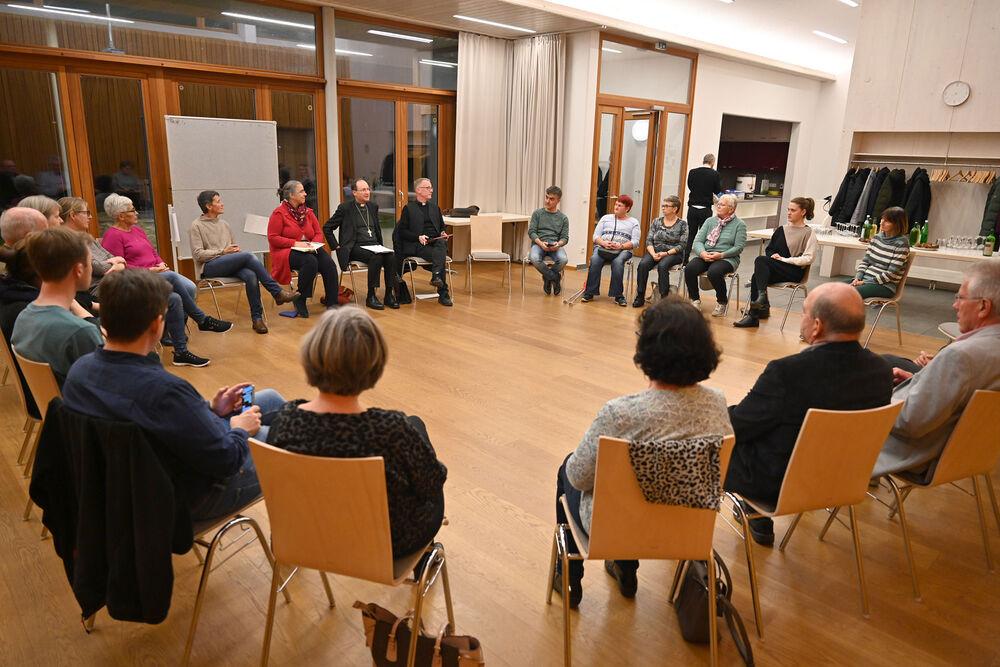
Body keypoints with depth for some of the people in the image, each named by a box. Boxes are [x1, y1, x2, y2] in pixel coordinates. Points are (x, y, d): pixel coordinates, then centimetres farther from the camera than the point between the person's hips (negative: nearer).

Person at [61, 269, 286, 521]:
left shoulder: (79, 370, -11)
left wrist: (209, 410, 4)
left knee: (270, 398, 17)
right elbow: (225, 460, -28)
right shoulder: (165, 390, -38)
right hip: (190, 500, -8)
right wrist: (239, 431, -7)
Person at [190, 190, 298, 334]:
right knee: (248, 256, -30)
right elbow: (198, 254, -5)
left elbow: (235, 248, 28)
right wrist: (223, 251, -10)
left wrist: (237, 250, 3)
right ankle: (277, 292, -29)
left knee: (251, 275, -32)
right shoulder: (196, 226, 5)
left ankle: (257, 318, -29)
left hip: (230, 266, 5)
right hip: (209, 267, -5)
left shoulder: (225, 224, 25)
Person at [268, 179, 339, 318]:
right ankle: (299, 299, -18)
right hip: (287, 252, -5)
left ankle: (332, 304, -22)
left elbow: (318, 232, 15)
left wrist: (314, 244, -7)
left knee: (329, 263, -24)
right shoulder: (279, 213, -4)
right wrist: (295, 243, -17)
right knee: (310, 261, -35)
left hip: (310, 250, 5)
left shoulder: (308, 212, 14)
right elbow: (273, 238, -8)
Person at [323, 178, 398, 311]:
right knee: (376, 257, -34)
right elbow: (327, 228, 3)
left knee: (390, 256, -27)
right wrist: (336, 246, -3)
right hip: (355, 247, -5)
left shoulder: (373, 206, 17)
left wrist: (380, 246, 15)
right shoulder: (345, 208, 0)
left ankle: (389, 294, -22)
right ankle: (371, 297, -25)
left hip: (373, 244, 5)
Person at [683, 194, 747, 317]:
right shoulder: (710, 221, 15)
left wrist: (721, 255, -19)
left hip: (727, 258, -4)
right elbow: (698, 241, 7)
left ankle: (722, 302, -9)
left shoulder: (739, 224, 3)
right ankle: (695, 300, -6)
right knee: (689, 269, -26)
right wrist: (702, 253, -14)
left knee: (714, 272, -36)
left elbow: (738, 247, -6)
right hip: (705, 256, 4)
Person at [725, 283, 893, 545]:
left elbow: (736, 427, -18)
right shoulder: (881, 369, -12)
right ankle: (757, 516, 36)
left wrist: (728, 412, 6)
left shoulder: (786, 373, -33)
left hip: (777, 484, -6)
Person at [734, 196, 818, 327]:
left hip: (794, 272, -5)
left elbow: (808, 258, -7)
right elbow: (769, 249, 23)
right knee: (756, 277, -29)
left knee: (760, 259, -28)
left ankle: (762, 296, -36)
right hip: (774, 269, 5)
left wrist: (783, 259, -12)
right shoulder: (781, 230, 22)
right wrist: (772, 256, -1)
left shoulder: (809, 233, 2)